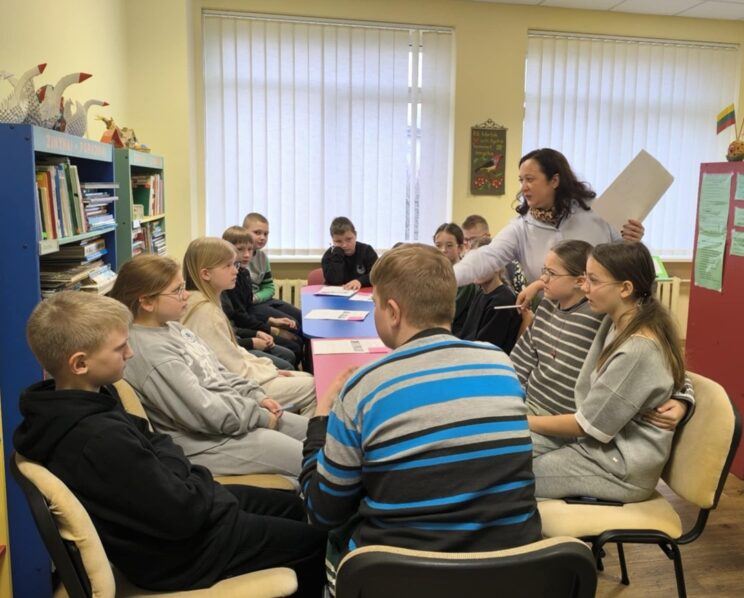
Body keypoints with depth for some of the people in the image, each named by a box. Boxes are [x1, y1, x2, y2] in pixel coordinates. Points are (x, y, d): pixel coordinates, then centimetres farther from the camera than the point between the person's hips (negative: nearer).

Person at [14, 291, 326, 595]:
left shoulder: (70, 404, -5)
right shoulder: (101, 440, -36)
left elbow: (148, 442, 9)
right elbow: (182, 513, -29)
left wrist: (177, 475, -9)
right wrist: (201, 481, -9)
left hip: (161, 502, 9)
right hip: (175, 550, -9)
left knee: (291, 505, 23)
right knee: (314, 540, 6)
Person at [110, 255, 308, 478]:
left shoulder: (170, 327, 6)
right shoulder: (150, 351, -25)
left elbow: (218, 373, 14)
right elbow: (205, 412, -25)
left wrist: (257, 396, 2)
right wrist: (259, 416, -14)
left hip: (232, 412, 10)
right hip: (207, 441, -10)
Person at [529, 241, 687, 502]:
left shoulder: (638, 350, -27)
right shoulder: (616, 323, 1)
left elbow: (589, 424, -20)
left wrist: (525, 421, -8)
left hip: (622, 466, -8)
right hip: (599, 442, 8)